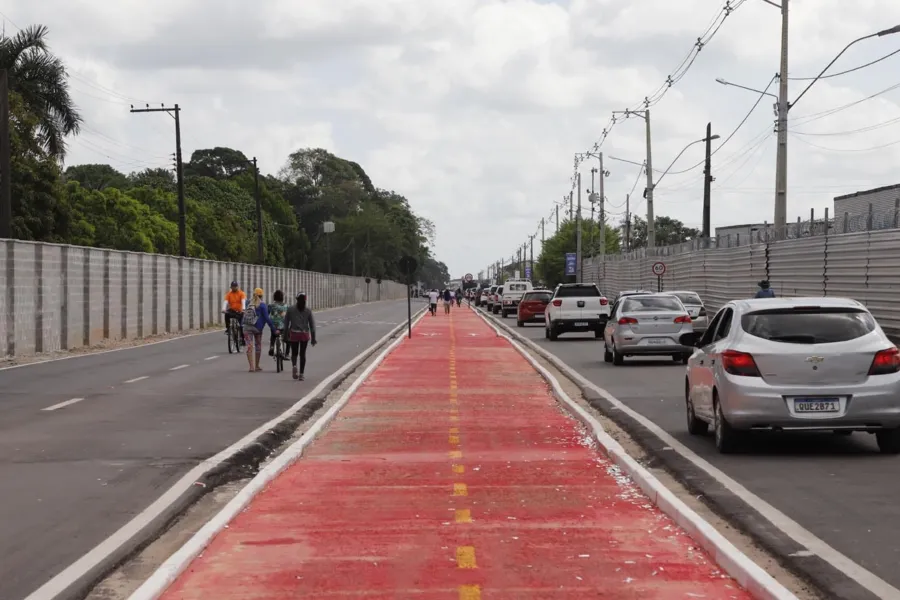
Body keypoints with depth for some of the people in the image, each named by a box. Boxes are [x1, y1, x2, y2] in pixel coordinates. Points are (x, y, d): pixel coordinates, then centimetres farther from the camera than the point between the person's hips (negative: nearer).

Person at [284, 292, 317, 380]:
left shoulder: (290, 309, -1)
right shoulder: (308, 310, -1)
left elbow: (286, 323, 0)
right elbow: (312, 324, 0)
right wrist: (313, 337, 5)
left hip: (294, 334, 0)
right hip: (305, 334, 0)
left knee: (294, 353, 12)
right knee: (302, 354, 10)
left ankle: (294, 366, -19)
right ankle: (301, 374, 8)